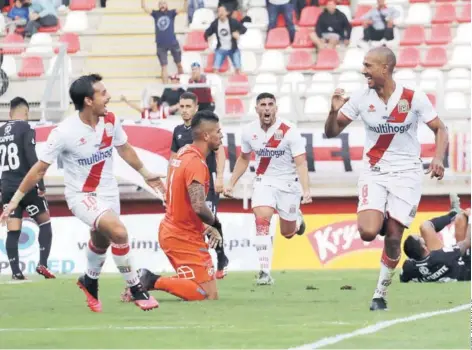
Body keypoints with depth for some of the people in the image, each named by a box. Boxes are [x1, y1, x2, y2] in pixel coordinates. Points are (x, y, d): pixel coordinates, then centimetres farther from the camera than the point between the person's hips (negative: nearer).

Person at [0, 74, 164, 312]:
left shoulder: (110, 121, -8)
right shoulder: (64, 132, -24)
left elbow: (124, 149, 12)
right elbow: (40, 168, -14)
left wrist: (145, 174, 22)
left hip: (108, 192, 6)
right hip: (81, 195, -6)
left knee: (101, 241, 22)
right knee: (118, 231, -26)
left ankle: (90, 281, 53)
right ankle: (136, 290, -13)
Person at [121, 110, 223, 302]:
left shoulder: (184, 153, 8)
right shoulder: (196, 164, -20)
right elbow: (199, 207, -30)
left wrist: (205, 226, 12)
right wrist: (216, 224, -10)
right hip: (184, 238, -9)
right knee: (209, 295, -9)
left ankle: (147, 280, 6)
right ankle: (153, 282, -11)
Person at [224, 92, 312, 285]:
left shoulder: (289, 132, -19)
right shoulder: (249, 131, -5)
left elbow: (301, 163, -22)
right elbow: (243, 159, 13)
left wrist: (306, 190, -35)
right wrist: (231, 184, 11)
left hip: (288, 183, -2)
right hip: (264, 182, 2)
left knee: (288, 233, 9)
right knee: (262, 220, -21)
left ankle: (297, 218, 48)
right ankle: (265, 272, -22)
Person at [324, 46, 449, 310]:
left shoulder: (413, 98, -9)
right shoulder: (361, 98, -3)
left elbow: (440, 129, 0)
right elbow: (332, 132, 3)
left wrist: (439, 159, -17)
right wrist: (335, 111, -18)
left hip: (406, 174, -2)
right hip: (374, 173, 2)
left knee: (393, 237, -6)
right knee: (368, 232, -19)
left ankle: (381, 293, 12)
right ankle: (383, 219, 19)